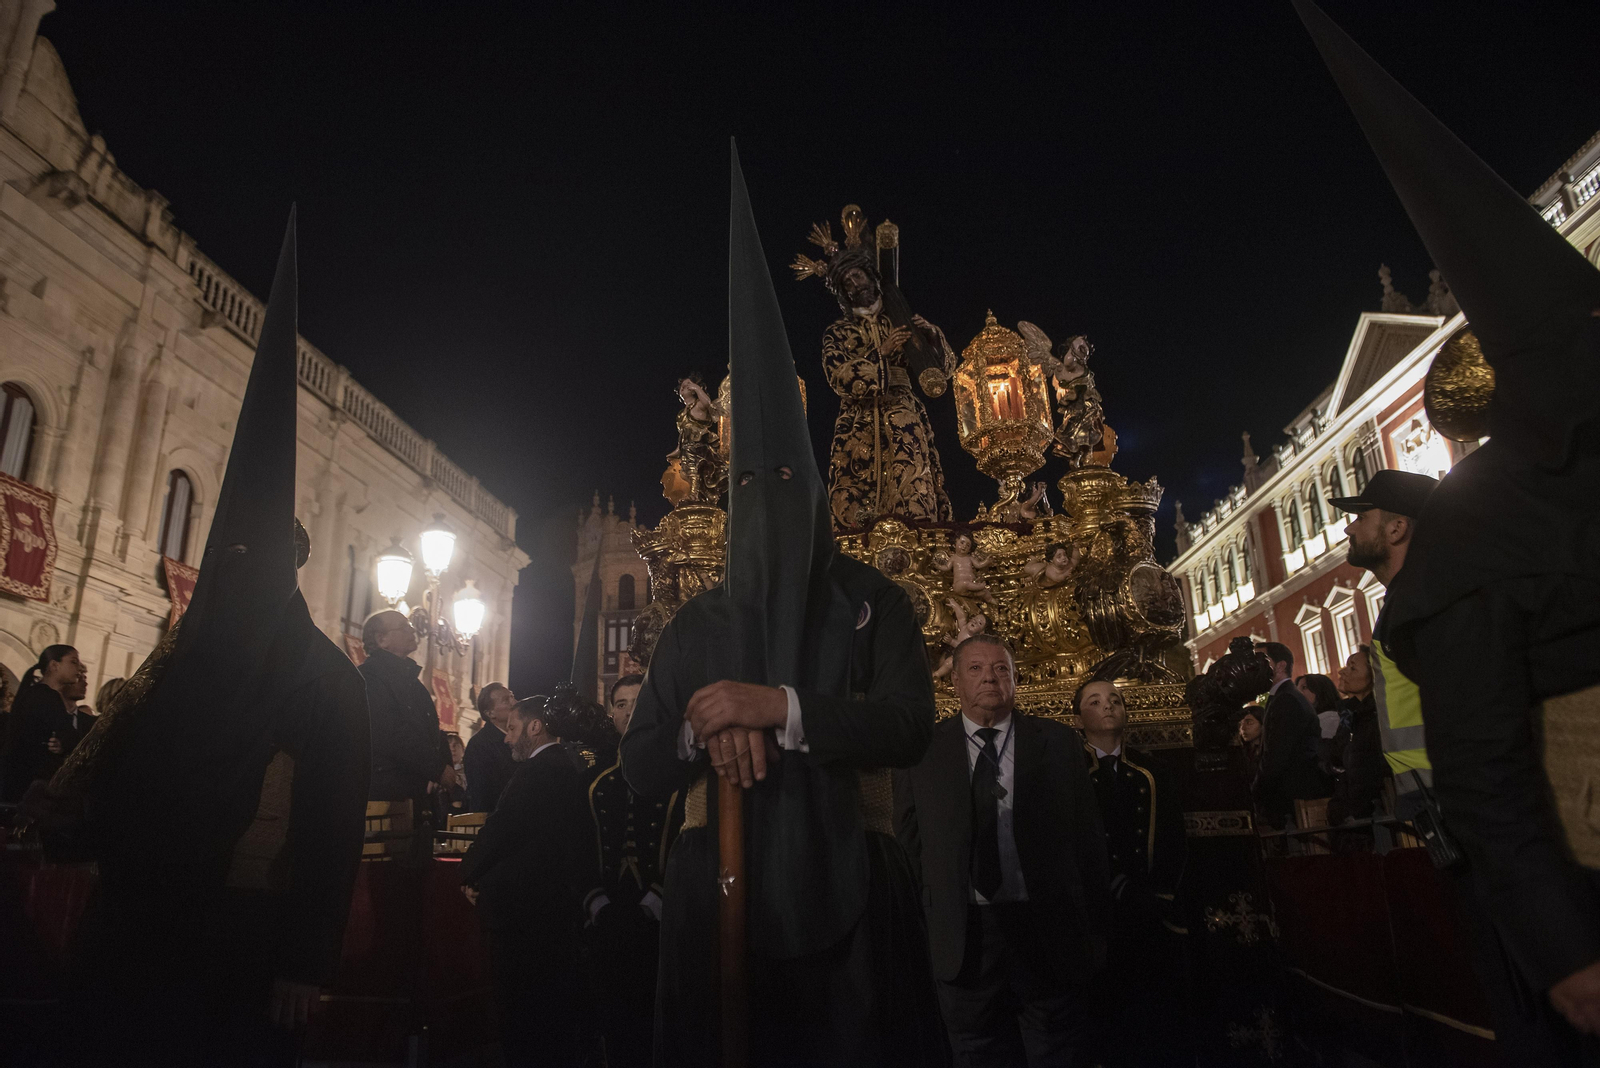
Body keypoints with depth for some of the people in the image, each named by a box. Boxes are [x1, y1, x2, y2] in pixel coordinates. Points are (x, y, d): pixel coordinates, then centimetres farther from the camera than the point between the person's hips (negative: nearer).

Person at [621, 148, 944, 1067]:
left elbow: (910, 727, -11)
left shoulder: (875, 604, 4)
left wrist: (778, 706, -22)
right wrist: (703, 731, -16)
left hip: (849, 884, -1)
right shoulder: (697, 625, 10)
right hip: (721, 886, 2)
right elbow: (640, 767, 6)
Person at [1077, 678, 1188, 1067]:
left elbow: (1172, 835, 9)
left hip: (1154, 913, 3)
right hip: (1099, 912, -3)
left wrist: (1162, 890, -5)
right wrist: (1122, 890, -10)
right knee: (1106, 1003, 0)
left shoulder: (1151, 772, 14)